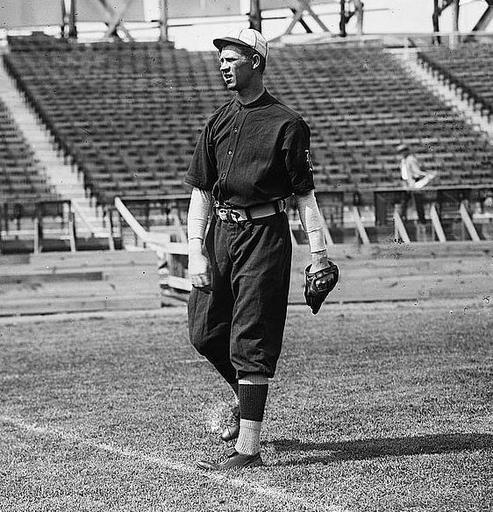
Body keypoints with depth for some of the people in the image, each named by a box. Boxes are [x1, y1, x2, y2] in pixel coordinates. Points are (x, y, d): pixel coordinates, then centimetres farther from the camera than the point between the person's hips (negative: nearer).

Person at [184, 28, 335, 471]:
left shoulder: (286, 124, -5)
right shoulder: (218, 121, 12)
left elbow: (305, 193, -4)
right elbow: (200, 190, 10)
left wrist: (319, 252, -9)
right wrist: (196, 251, 1)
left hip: (263, 235, -6)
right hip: (220, 231, 6)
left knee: (250, 341, -8)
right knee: (204, 332, 10)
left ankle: (248, 447, -5)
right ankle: (246, 399, 37)